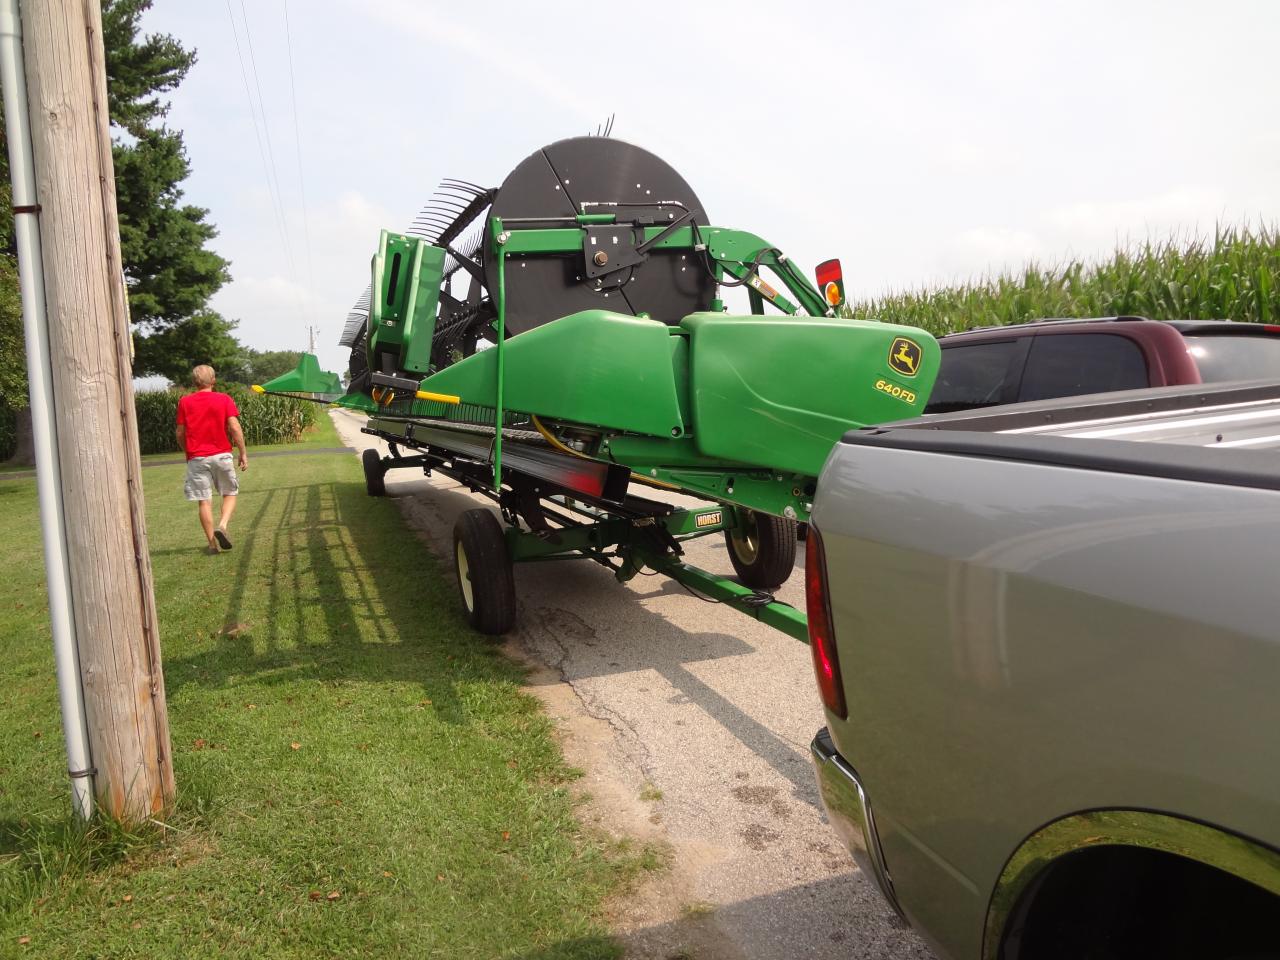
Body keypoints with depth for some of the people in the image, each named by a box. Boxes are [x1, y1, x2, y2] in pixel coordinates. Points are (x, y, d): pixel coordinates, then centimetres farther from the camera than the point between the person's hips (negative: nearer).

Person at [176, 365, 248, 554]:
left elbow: (180, 433, 5)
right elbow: (234, 428, -9)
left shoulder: (184, 402, 3)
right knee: (230, 494, 13)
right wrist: (243, 453, -2)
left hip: (197, 458, 1)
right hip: (221, 455, -1)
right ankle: (222, 525, -11)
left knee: (204, 501, 5)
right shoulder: (224, 399, -1)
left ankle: (212, 543, 6)